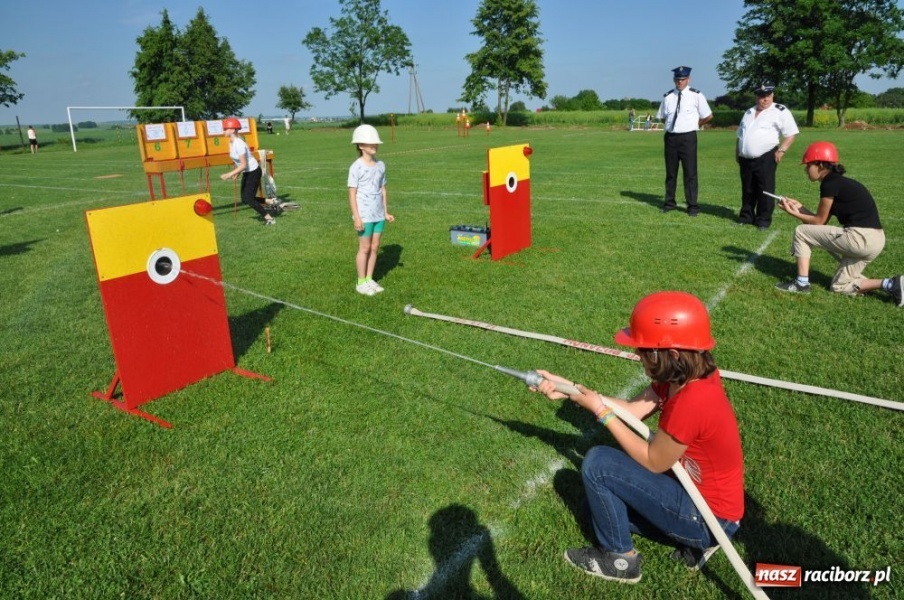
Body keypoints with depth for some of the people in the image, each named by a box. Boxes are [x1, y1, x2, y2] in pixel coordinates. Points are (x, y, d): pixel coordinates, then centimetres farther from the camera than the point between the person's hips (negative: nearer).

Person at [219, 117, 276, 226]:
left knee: (249, 199, -9)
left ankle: (269, 218, 1)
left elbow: (243, 165, -26)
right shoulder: (231, 143, 3)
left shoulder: (239, 144, -24)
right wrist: (236, 172, 6)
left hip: (253, 172, -9)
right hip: (246, 172, 9)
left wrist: (229, 175, -28)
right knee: (245, 199, 10)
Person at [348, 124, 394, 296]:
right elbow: (352, 193, -11)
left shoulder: (380, 165, 7)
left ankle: (369, 279, 24)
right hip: (364, 215, -6)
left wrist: (386, 212, 12)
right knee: (365, 248, 3)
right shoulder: (356, 167, -11)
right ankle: (361, 283, 16)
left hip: (378, 214, 6)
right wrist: (356, 217, -16)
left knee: (375, 247, 11)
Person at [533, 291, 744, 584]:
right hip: (704, 496, 9)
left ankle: (619, 559, 6)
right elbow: (632, 410, -1)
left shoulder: (690, 402, -34)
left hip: (709, 517, -9)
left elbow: (653, 462, -19)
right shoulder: (689, 376, -6)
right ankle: (695, 540, 16)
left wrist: (601, 412, -15)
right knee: (607, 498, 21)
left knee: (598, 463, -14)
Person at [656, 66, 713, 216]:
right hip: (670, 137, 4)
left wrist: (695, 124, 8)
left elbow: (708, 116, 3)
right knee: (670, 171, 11)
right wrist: (672, 125, 9)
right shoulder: (667, 96, 7)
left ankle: (692, 206, 4)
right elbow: (662, 117, 19)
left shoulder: (696, 95, -3)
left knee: (690, 173, -2)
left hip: (688, 137, -3)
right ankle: (669, 203, 22)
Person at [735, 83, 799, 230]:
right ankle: (746, 216, 24)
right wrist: (737, 152, 16)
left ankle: (763, 220, 5)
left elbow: (791, 134, -7)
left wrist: (781, 150, -15)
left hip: (765, 158, -6)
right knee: (747, 190, 13)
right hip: (745, 159, 6)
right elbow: (740, 135, 24)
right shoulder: (749, 113, 16)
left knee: (765, 190, -2)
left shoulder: (780, 111, -3)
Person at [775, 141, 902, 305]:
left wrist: (793, 213, 7)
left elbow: (819, 221, -3)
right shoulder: (838, 182, 17)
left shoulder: (830, 183, -11)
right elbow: (823, 222, 19)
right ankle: (891, 284, 7)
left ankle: (801, 283, 4)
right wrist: (800, 207, 18)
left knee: (801, 232, 2)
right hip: (873, 240, 10)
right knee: (840, 286, 19)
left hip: (860, 238, -10)